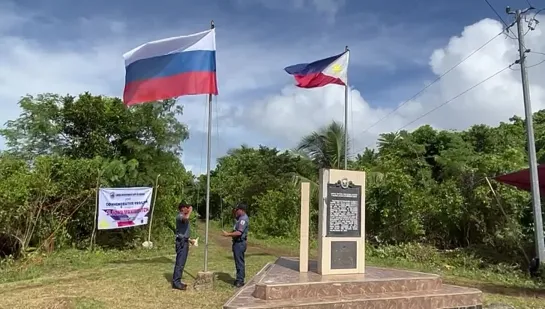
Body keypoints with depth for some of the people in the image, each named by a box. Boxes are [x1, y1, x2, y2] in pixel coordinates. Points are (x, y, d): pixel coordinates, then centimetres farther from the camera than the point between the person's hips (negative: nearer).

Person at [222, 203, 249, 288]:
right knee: (238, 262, 15)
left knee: (239, 262, -5)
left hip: (240, 243, -11)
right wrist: (234, 212, 13)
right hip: (237, 242, 11)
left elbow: (239, 232, -26)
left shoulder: (243, 219, -19)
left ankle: (240, 280, 0)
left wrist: (228, 234, -18)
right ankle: (239, 279, 24)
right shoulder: (241, 217, 13)